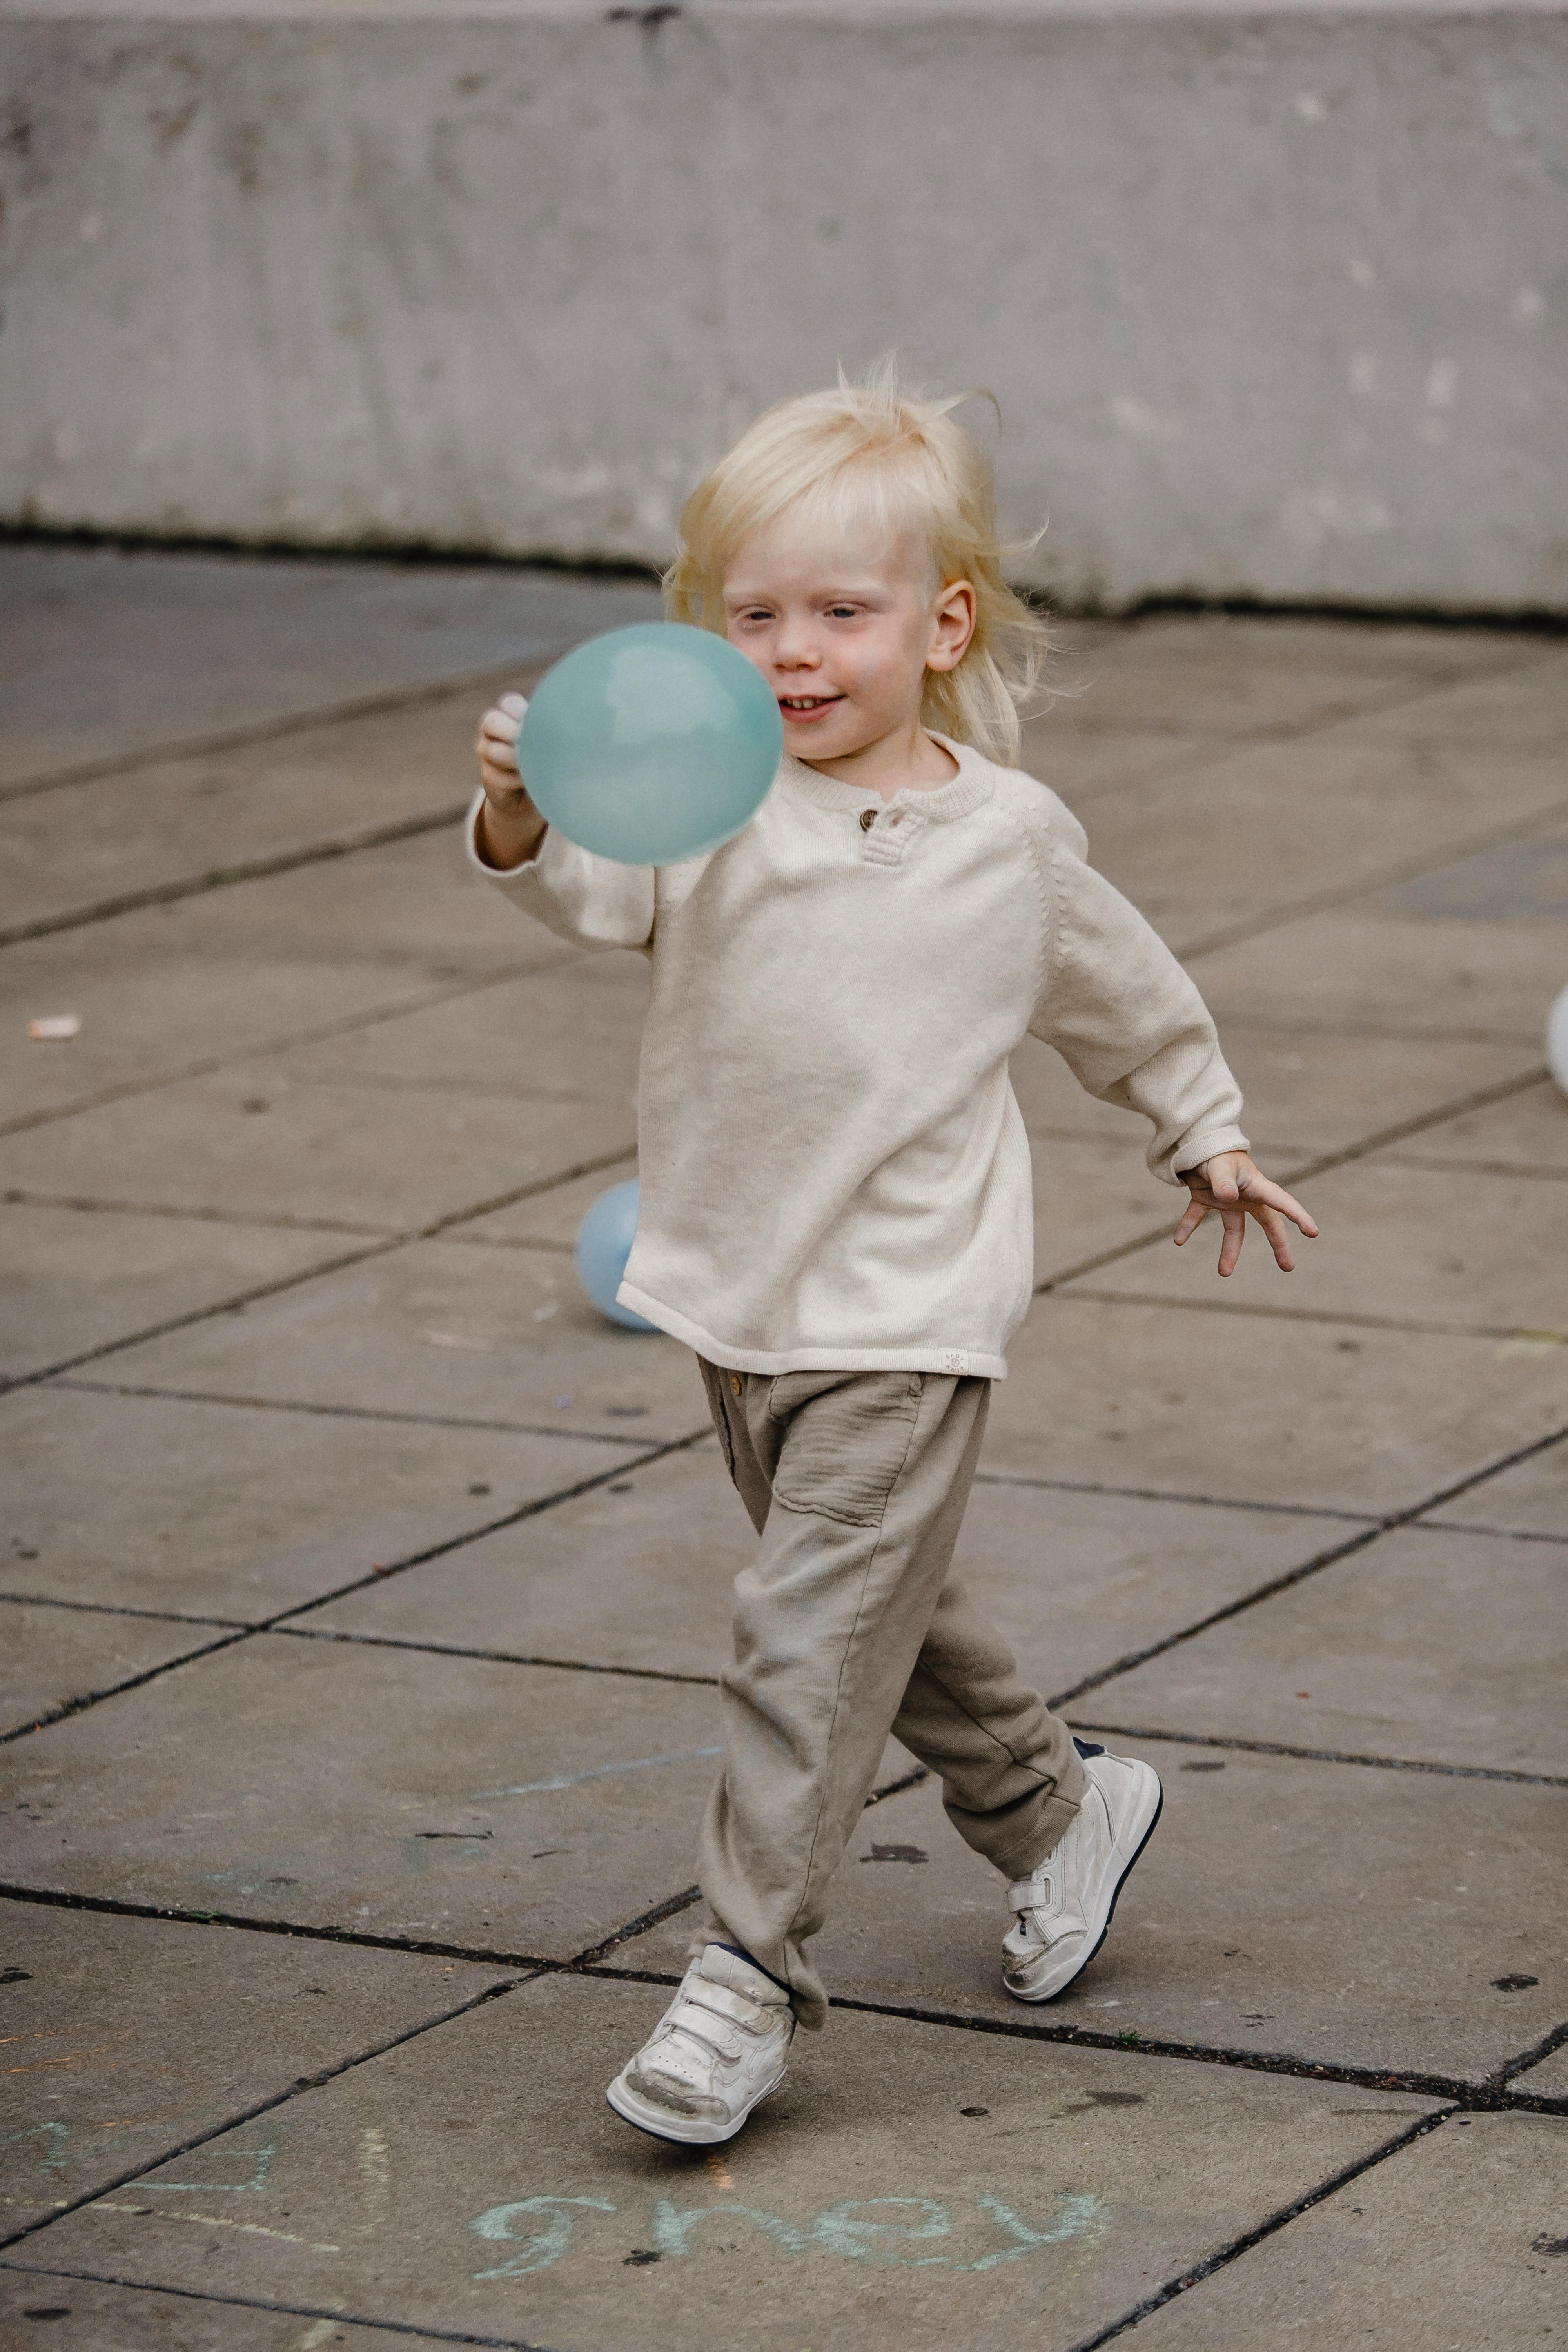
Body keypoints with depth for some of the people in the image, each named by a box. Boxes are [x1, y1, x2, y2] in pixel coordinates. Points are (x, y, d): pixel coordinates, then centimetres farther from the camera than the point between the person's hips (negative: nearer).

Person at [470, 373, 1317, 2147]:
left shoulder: (1010, 838, -3)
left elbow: (1123, 998, 15)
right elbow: (597, 889, -23)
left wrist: (1205, 1134, 27)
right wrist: (522, 817, -45)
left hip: (903, 1315, -4)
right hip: (736, 1299, 4)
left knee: (813, 1635, -9)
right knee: (881, 1613, 19)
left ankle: (749, 1971, -1)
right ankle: (1057, 1810, 42)